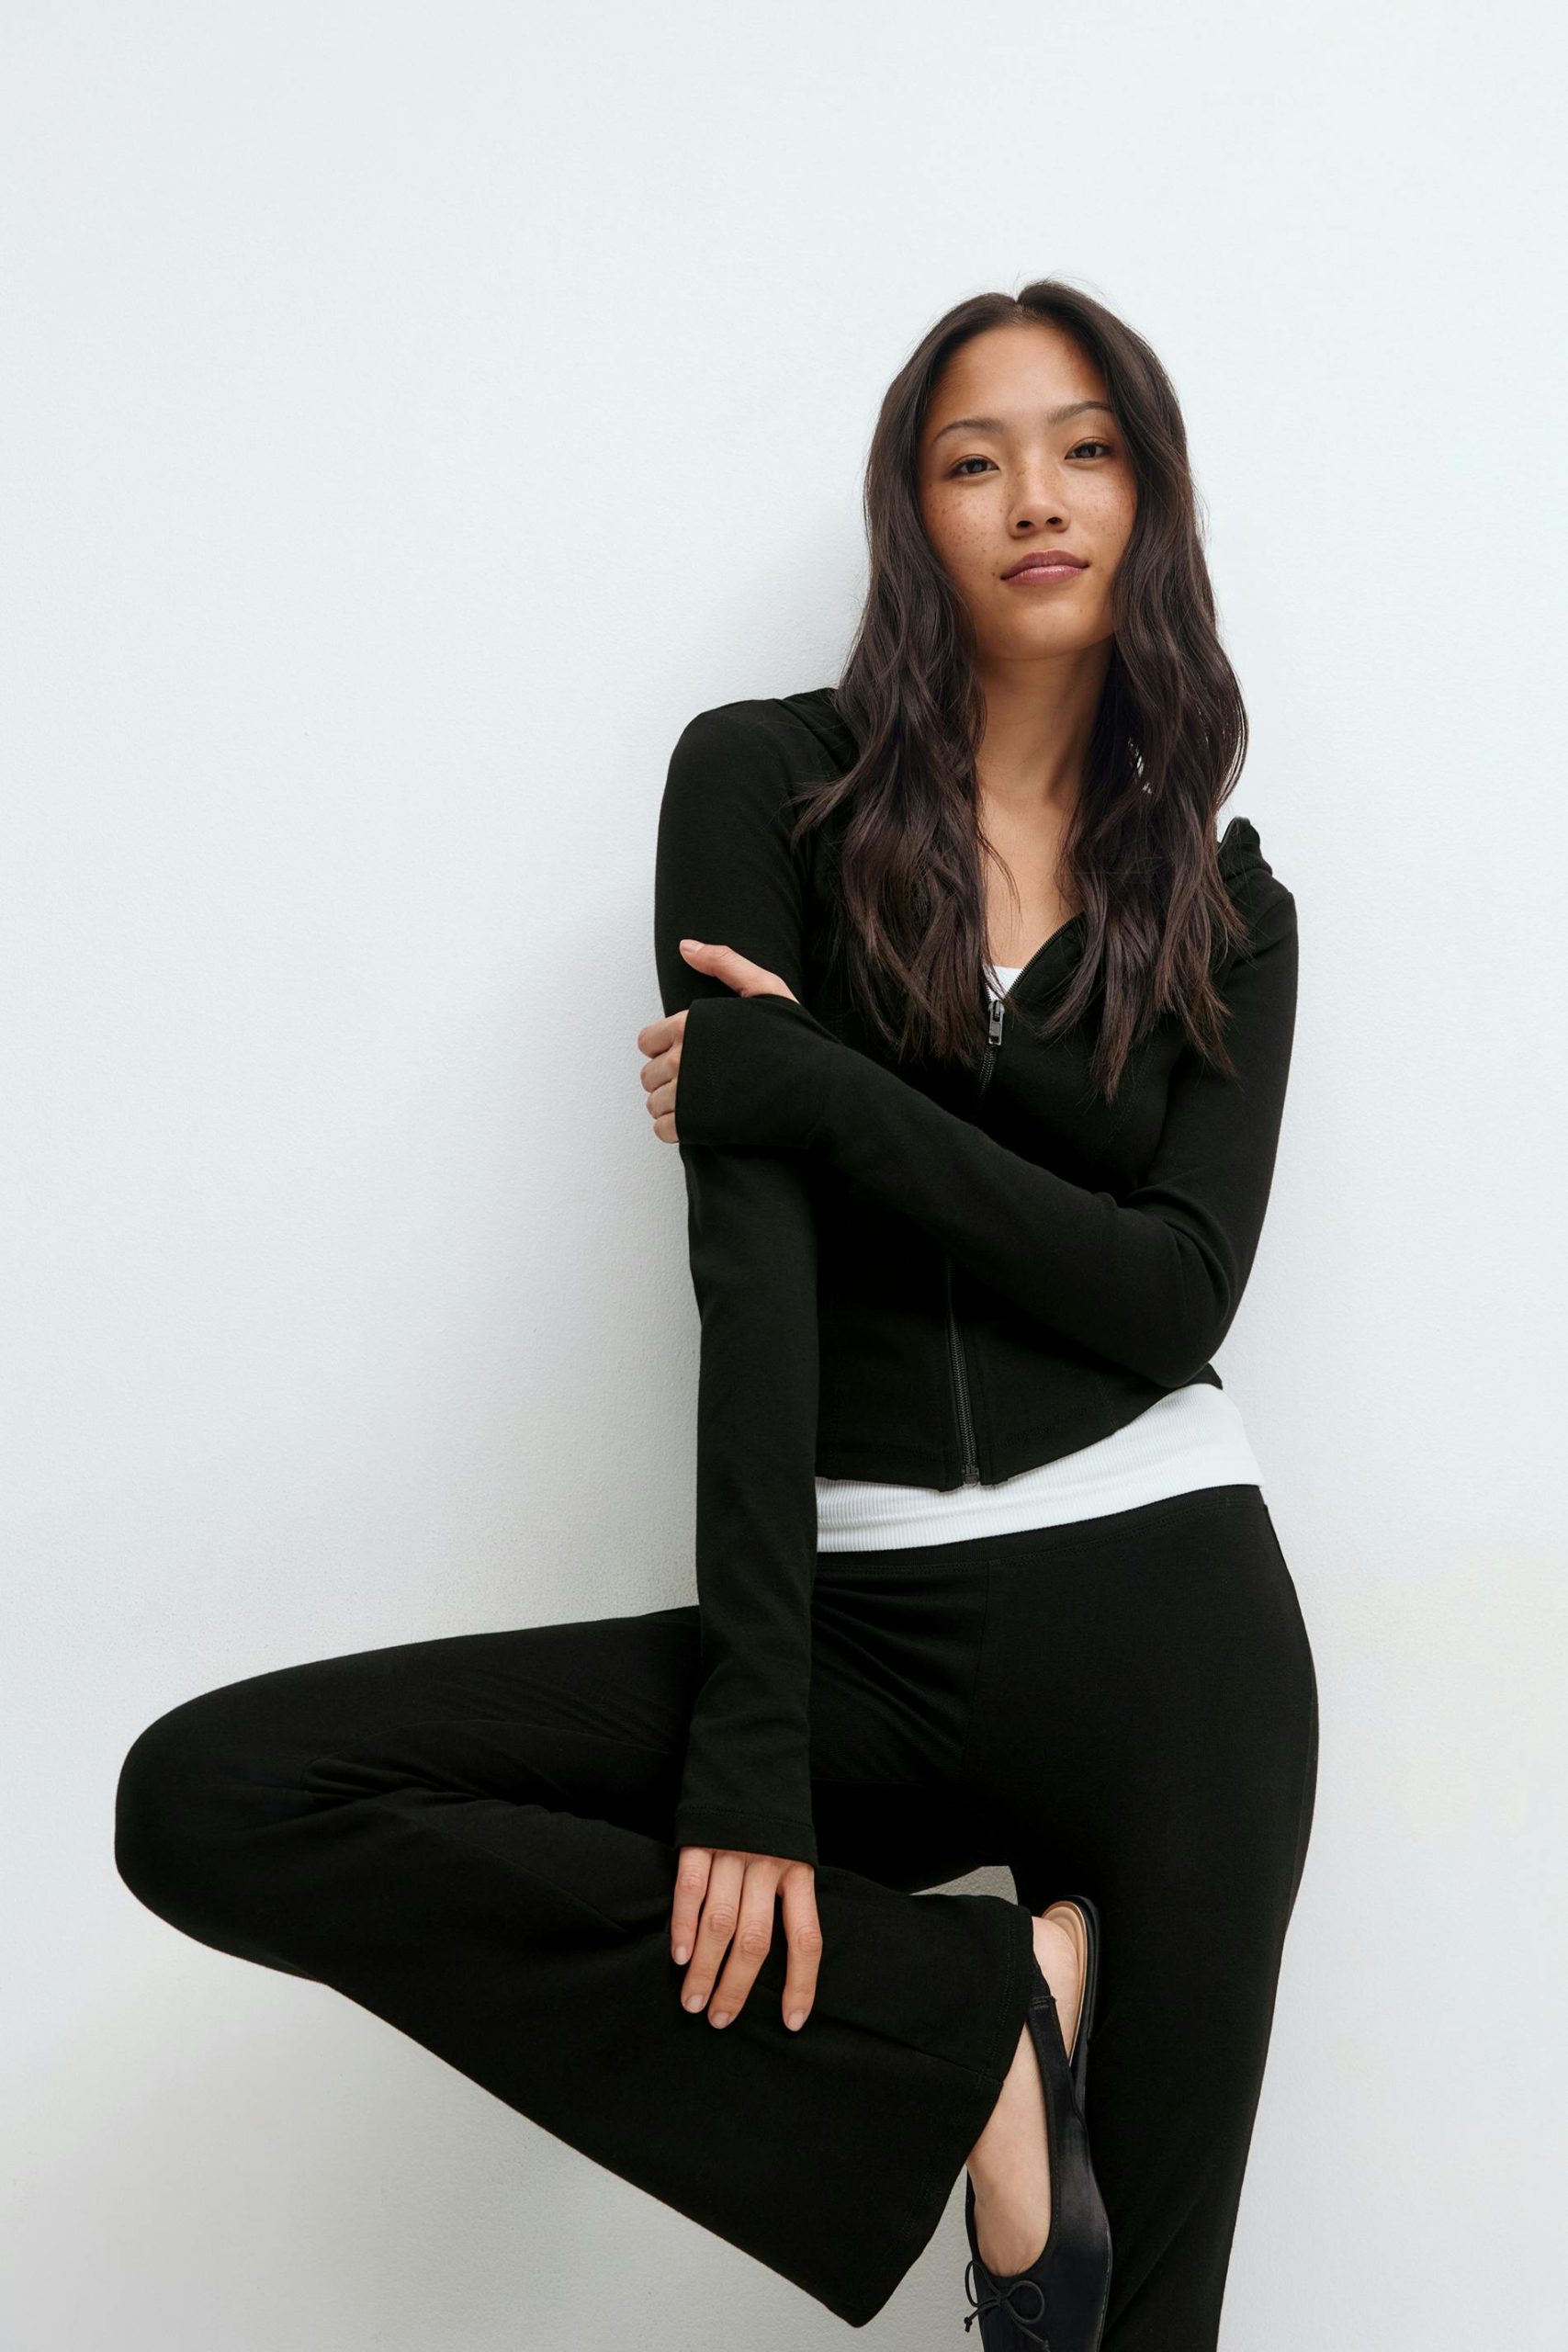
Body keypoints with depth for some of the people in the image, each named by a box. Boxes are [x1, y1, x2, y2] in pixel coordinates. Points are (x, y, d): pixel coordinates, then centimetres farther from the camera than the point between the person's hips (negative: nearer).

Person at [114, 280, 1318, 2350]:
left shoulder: (1225, 908, 11)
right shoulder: (769, 782, 3)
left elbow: (1176, 1292, -5)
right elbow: (750, 1257, -9)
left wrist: (799, 1080, -13)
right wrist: (751, 1746, -16)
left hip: (1156, 1607, 1)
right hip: (861, 1618, 0)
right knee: (206, 1800, -18)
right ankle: (971, 2018, -14)